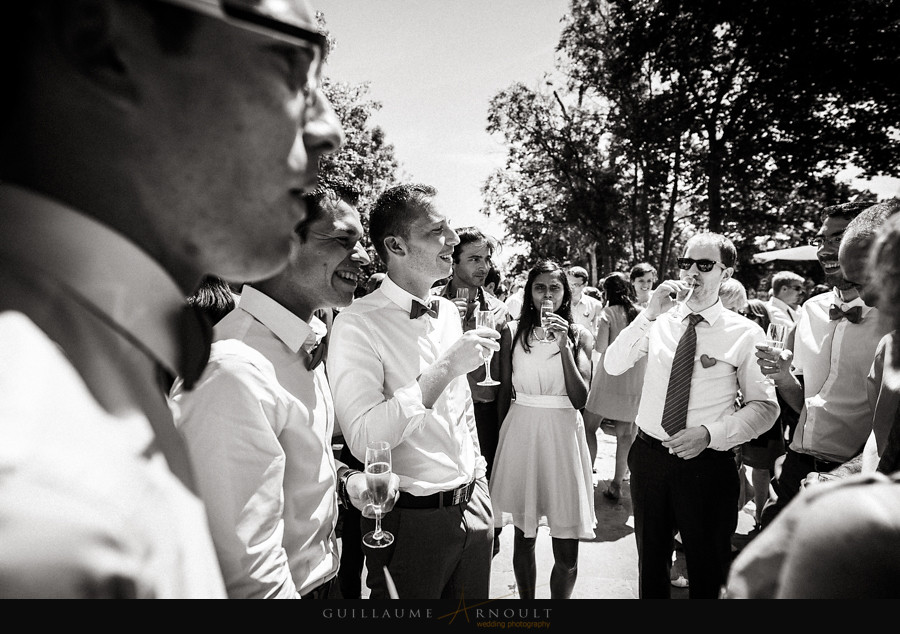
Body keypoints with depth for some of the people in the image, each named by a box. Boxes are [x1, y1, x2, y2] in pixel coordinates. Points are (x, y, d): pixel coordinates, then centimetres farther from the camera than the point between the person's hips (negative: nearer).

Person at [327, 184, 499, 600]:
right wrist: (445, 368, -27)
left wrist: (478, 477, 17)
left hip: (472, 504, 7)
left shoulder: (449, 312, 6)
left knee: (472, 598, 21)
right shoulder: (357, 325, -17)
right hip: (411, 517, -6)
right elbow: (364, 439, -27)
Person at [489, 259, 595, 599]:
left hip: (563, 435, 0)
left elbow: (580, 399, -9)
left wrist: (564, 346, -17)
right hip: (521, 432, 1)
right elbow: (504, 393, 8)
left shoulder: (579, 335, 0)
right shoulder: (512, 332, 1)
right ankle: (525, 599, 34)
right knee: (524, 536, 13)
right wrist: (501, 440, 10)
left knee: (566, 550, 3)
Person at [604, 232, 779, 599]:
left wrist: (709, 433, -18)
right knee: (650, 560, 21)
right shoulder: (659, 321, 0)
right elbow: (613, 366, -9)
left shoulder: (745, 333, -6)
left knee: (708, 569, 17)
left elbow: (765, 406, -5)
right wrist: (649, 313, -19)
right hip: (648, 455, 2)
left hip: (707, 463, -2)